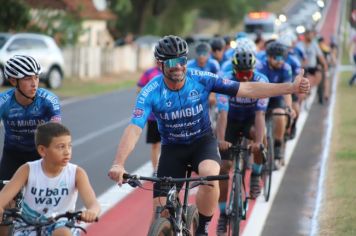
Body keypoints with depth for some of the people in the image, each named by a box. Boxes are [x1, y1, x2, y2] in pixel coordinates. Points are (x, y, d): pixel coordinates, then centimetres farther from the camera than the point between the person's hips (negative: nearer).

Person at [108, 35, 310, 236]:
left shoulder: (201, 79, -18)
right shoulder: (150, 93, -21)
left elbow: (246, 89, -18)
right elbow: (134, 129, -31)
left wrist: (291, 87, -25)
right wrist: (119, 163, -48)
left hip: (202, 142, -1)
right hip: (172, 148, 1)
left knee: (210, 176, -35)